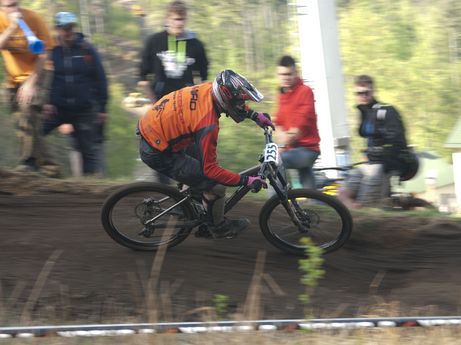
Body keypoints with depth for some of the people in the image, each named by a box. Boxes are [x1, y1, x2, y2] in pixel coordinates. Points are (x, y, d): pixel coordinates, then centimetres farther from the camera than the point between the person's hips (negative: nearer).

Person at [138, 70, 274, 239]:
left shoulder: (209, 88, -8)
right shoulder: (208, 125, -30)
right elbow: (210, 169, -24)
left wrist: (255, 115, 13)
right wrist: (246, 180, -21)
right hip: (157, 153, -9)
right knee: (216, 186, -6)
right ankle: (219, 227, 19)